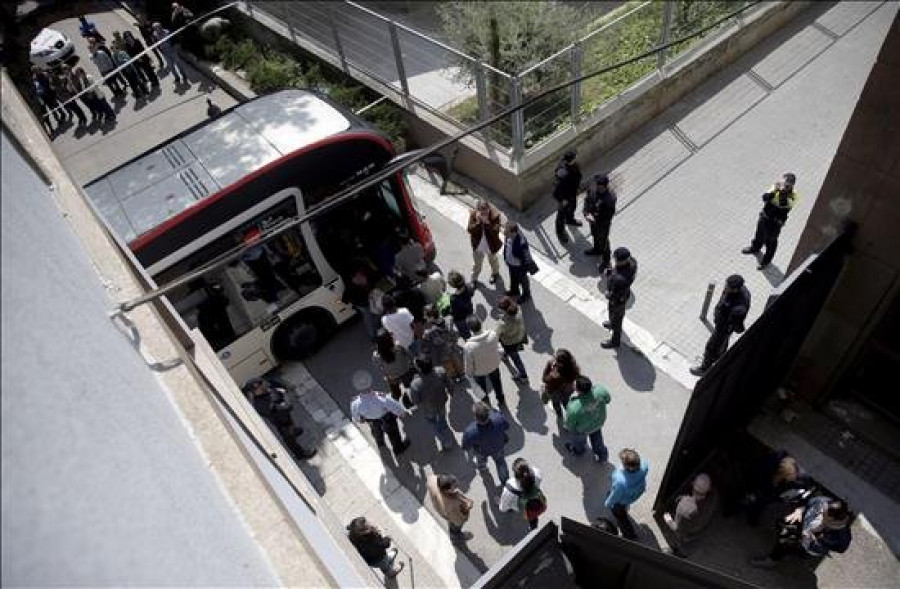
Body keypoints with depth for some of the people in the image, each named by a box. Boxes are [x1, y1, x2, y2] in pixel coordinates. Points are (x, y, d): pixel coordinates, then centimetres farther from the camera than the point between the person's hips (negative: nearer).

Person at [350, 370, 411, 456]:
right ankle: (398, 449, 61)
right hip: (387, 420, -3)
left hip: (372, 422, 3)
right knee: (393, 433, 30)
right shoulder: (383, 400, -47)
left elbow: (356, 417, -12)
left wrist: (359, 420, 12)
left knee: (376, 430, 38)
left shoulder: (355, 404, -37)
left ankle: (380, 443, 71)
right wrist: (402, 412, -4)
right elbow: (398, 409, -28)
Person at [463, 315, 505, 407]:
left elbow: (468, 363, -23)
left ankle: (486, 401, 59)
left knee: (482, 387, 31)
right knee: (497, 383, 33)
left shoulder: (468, 346, -40)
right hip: (494, 365, 2)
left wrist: (469, 373, -2)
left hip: (479, 371, -2)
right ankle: (501, 400, 58)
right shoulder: (493, 334, -33)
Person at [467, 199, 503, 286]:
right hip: (478, 246, 1)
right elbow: (470, 230, -23)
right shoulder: (473, 215, -19)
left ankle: (495, 273, 58)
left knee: (493, 260, 28)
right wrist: (478, 222, -37)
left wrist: (487, 222, -41)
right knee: (477, 263, 20)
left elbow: (495, 231, -31)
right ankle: (474, 279, 44)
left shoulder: (495, 215, -26)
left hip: (491, 245, -1)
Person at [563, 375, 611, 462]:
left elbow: (570, 425, -25)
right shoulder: (600, 390, -36)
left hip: (582, 429, -3)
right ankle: (602, 456, 62)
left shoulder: (574, 408, -45)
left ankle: (578, 450, 66)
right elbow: (607, 400, -11)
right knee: (596, 437, 36)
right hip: (599, 421, 3)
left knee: (578, 439, 34)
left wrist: (568, 427, -2)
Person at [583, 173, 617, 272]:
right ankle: (597, 249, 62)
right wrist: (587, 213, -18)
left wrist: (596, 219, -26)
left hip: (603, 223, -6)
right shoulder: (592, 188, -20)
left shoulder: (610, 197, -36)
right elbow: (587, 200, -5)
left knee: (603, 240, 17)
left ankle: (605, 261, 42)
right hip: (593, 219, 6)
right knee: (595, 235, 31)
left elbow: (610, 214, -25)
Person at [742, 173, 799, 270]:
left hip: (775, 222, -4)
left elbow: (784, 204, -40)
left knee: (771, 241, 13)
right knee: (759, 233, 28)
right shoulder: (776, 187, -13)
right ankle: (755, 248, 57)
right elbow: (765, 198, -24)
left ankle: (766, 260, 35)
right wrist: (773, 191, -39)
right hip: (765, 216, 4)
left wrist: (783, 193, -45)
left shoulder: (792, 196, -22)